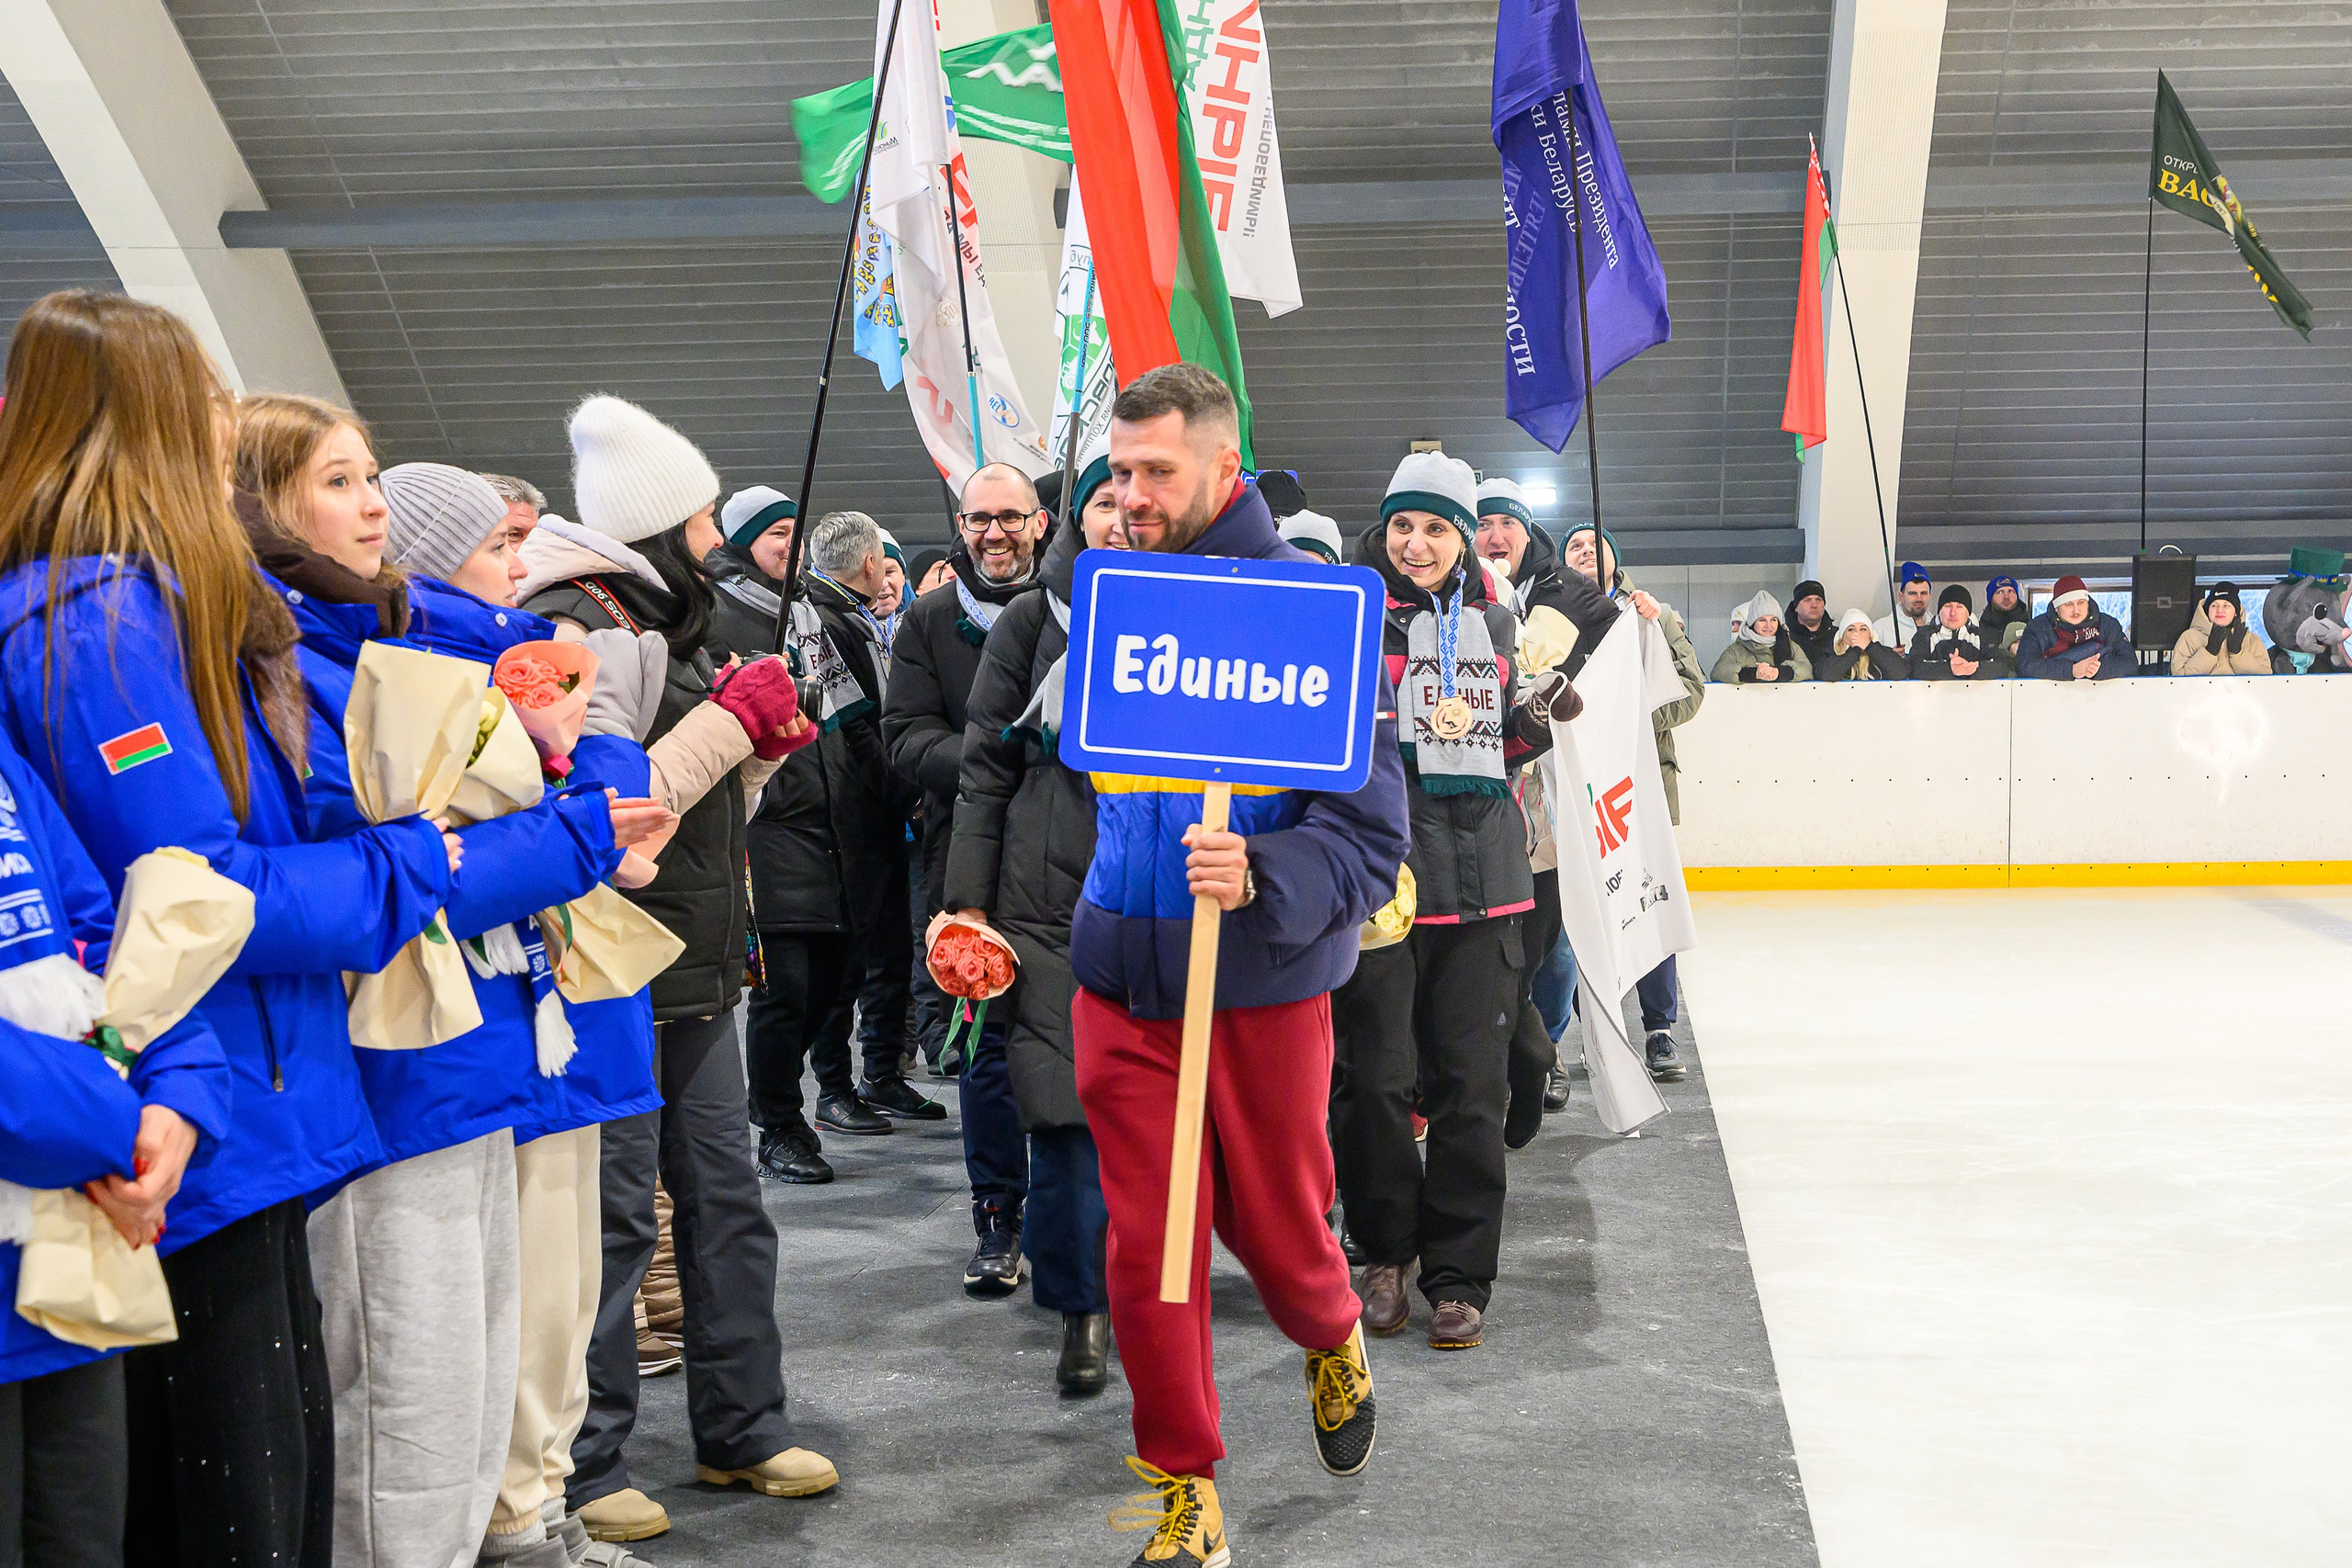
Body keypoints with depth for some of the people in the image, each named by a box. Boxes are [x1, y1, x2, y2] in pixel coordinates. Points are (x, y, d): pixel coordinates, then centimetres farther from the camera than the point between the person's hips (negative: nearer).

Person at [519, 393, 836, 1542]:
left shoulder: (661, 623, 17)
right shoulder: (571, 629, -14)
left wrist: (762, 744, 6)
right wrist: (730, 717, -17)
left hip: (693, 974, 9)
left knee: (727, 1200, 14)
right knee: (615, 1221, -2)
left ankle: (743, 1430, 26)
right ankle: (583, 1469, 11)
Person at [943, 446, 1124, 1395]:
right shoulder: (1031, 623, 8)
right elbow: (985, 769, 7)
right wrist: (969, 902, 1)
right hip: (1049, 900, 0)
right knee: (1064, 1115, -3)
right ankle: (1081, 1309, 14)